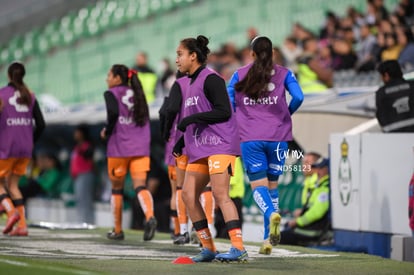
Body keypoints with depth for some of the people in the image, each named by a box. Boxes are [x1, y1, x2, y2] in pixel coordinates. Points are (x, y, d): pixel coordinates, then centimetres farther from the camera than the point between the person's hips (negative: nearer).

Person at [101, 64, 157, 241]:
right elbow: (145, 119, 12)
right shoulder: (137, 94, 16)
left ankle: (118, 230, 17)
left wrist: (107, 132, -6)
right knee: (140, 186, -6)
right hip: (140, 148, 4)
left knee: (116, 189, 10)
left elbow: (113, 112, -20)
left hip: (118, 148, -4)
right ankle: (150, 217, -33)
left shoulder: (111, 94, -2)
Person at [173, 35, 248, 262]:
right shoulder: (191, 84, 19)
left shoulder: (210, 79, -9)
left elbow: (223, 112, -17)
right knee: (188, 194, 1)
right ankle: (208, 248, 6)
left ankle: (239, 248, -20)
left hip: (220, 145, -9)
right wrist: (182, 141, 15)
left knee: (220, 194, -18)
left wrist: (192, 119, -20)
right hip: (199, 149, 9)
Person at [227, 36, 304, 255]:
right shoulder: (283, 74, 4)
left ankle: (271, 214, -35)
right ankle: (268, 239, 10)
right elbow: (298, 97, -9)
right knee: (272, 184, 11)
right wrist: (286, 114, 10)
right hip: (277, 136, 1)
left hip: (250, 138, -1)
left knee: (258, 184, -2)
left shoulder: (239, 75, 6)